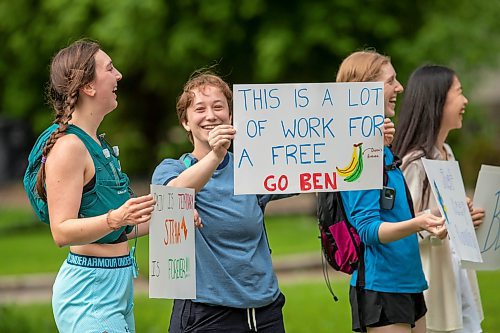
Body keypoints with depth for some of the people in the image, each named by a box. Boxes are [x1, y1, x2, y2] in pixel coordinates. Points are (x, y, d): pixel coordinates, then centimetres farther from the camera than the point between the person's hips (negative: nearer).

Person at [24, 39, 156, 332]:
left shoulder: (98, 144, 16)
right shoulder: (69, 146, -13)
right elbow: (62, 232, -21)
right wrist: (115, 218, -34)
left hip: (118, 285, 10)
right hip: (91, 288, -10)